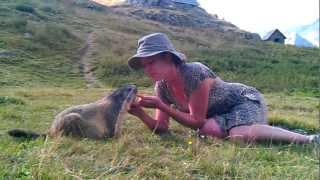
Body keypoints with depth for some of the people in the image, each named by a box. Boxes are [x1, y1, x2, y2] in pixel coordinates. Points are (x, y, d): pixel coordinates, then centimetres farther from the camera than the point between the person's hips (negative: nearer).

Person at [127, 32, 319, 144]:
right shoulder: (162, 87, -9)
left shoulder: (194, 73, -32)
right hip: (223, 113, 7)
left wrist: (159, 105, -29)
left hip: (246, 99, -7)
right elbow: (162, 128, -9)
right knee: (207, 130, -25)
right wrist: (140, 113, -27)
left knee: (241, 135, -36)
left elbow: (196, 121, -27)